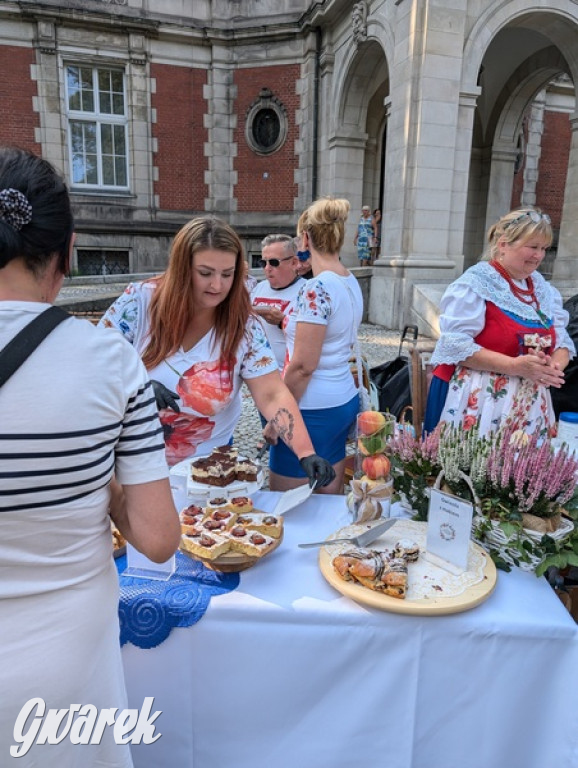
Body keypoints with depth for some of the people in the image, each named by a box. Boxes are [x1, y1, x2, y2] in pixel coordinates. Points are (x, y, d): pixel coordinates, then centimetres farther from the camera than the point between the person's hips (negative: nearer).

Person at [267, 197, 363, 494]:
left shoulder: (317, 288, -20)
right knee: (330, 498, 18)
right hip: (345, 402, 9)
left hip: (314, 411, -9)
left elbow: (302, 366, -21)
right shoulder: (352, 282, 8)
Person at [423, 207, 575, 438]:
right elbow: (456, 345, -18)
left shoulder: (544, 289, 13)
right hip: (477, 404, -6)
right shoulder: (475, 284, -10)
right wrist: (514, 366, -22)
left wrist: (555, 366, -10)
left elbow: (561, 340, 13)